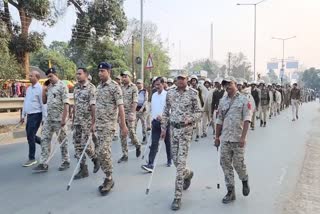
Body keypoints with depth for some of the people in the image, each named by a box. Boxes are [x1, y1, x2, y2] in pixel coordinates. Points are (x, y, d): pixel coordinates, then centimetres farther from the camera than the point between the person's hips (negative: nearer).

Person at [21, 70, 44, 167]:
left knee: (30, 136, -5)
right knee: (30, 135, 14)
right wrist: (23, 115, 18)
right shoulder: (28, 88, 13)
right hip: (29, 115, 8)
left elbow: (43, 104, -16)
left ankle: (32, 159, 6)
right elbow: (25, 102, 19)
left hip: (36, 115, -8)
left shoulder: (40, 89, -13)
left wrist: (44, 118, -17)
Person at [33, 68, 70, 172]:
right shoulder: (49, 87, 13)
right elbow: (44, 101, 18)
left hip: (58, 119, -7)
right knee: (45, 140, 4)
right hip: (49, 118, 8)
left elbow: (66, 104, -16)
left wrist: (63, 119, -20)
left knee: (62, 140, 4)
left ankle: (66, 161, 17)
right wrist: (44, 90, 5)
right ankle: (43, 164, 8)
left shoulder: (62, 86, -10)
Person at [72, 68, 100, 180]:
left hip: (87, 121, -7)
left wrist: (93, 122, -19)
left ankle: (96, 160, 21)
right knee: (78, 145, 5)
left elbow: (93, 106, -15)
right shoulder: (76, 88, 13)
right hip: (77, 121, 7)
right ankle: (83, 169, 13)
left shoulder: (91, 87, -10)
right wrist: (73, 120, 16)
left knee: (85, 144, -7)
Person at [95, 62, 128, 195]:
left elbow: (120, 107, -14)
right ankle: (108, 178, 21)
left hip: (109, 124, -8)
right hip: (99, 124, 8)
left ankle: (109, 179, 2)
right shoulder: (99, 87, 13)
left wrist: (123, 126, -17)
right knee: (103, 152, 10)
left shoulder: (114, 86, -10)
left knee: (103, 151, -13)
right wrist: (94, 123, 19)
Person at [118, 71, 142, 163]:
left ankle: (138, 146, 28)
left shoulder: (133, 87, -5)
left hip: (130, 114, -5)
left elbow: (135, 102, -13)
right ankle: (125, 155, 11)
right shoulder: (121, 88, 11)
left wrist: (132, 113, -22)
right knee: (122, 135, 5)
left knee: (131, 133, -2)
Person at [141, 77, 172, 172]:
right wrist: (152, 119, 15)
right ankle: (150, 164, -10)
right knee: (154, 143, -4)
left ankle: (169, 160, 31)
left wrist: (162, 116, -28)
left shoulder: (167, 95, -9)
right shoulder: (154, 95, 11)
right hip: (155, 122, 4)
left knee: (167, 142, 12)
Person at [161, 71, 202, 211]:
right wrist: (163, 128, 8)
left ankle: (177, 197, -1)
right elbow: (166, 112, 12)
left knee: (181, 162, -8)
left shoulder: (193, 93, -6)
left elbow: (199, 111, -3)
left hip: (186, 130, -5)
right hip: (173, 129, 5)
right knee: (175, 159, 13)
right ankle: (188, 174, 47)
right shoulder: (170, 93, 6)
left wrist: (190, 119, -22)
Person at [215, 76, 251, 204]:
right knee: (225, 164, 5)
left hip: (238, 139, -5)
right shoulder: (222, 101, 11)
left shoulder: (244, 100, -4)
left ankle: (245, 181, 32)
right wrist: (217, 137, 13)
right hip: (225, 138, 5)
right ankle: (231, 192, 16)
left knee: (238, 163, 0)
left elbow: (247, 119, -10)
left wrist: (243, 137, -19)